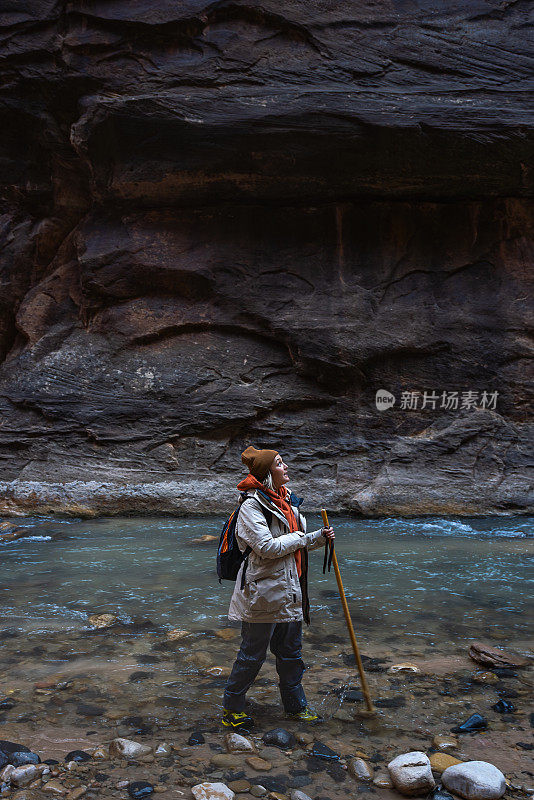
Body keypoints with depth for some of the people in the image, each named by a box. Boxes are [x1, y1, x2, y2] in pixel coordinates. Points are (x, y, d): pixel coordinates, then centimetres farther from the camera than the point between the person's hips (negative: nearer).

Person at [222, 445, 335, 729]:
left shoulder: (287, 500, 11)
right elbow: (268, 547, -24)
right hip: (262, 591, -8)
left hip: (289, 591, 8)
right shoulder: (251, 506, -16)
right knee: (252, 654, 5)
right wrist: (301, 537, -13)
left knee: (291, 651, 18)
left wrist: (320, 537, 1)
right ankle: (232, 707, 24)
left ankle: (296, 705, 34)